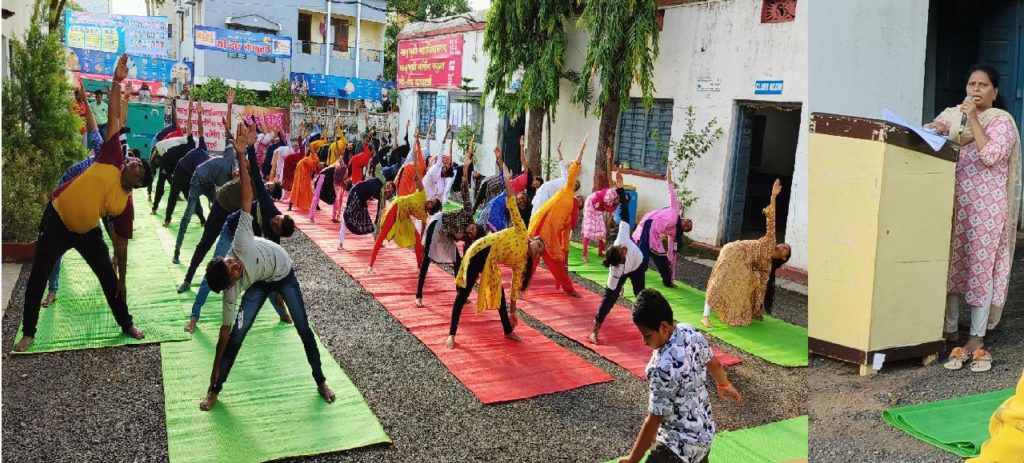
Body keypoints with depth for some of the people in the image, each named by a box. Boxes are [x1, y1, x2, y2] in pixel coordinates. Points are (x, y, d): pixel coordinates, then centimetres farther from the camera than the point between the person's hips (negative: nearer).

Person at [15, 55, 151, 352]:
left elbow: (121, 244, -5)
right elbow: (114, 117, -19)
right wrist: (117, 82, -25)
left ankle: (126, 325, 20)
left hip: (86, 230, 2)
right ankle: (28, 333, 16)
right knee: (38, 276, 2)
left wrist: (123, 279, -7)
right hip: (57, 220, -2)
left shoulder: (126, 205, -11)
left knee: (109, 277, 3)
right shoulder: (111, 161, -16)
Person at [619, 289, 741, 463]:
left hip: (680, 443, -9)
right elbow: (714, 365, 12)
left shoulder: (664, 367, -34)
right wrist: (725, 385, 33)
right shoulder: (691, 332, -9)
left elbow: (654, 421, -26)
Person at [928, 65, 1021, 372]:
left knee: (981, 268, -1)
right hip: (953, 204, 4)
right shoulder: (952, 114, 13)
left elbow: (992, 156, -14)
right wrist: (935, 129, -16)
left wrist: (973, 120, -15)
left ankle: (977, 339, 6)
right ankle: (949, 332, 17)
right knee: (950, 266, 6)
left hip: (986, 207, -4)